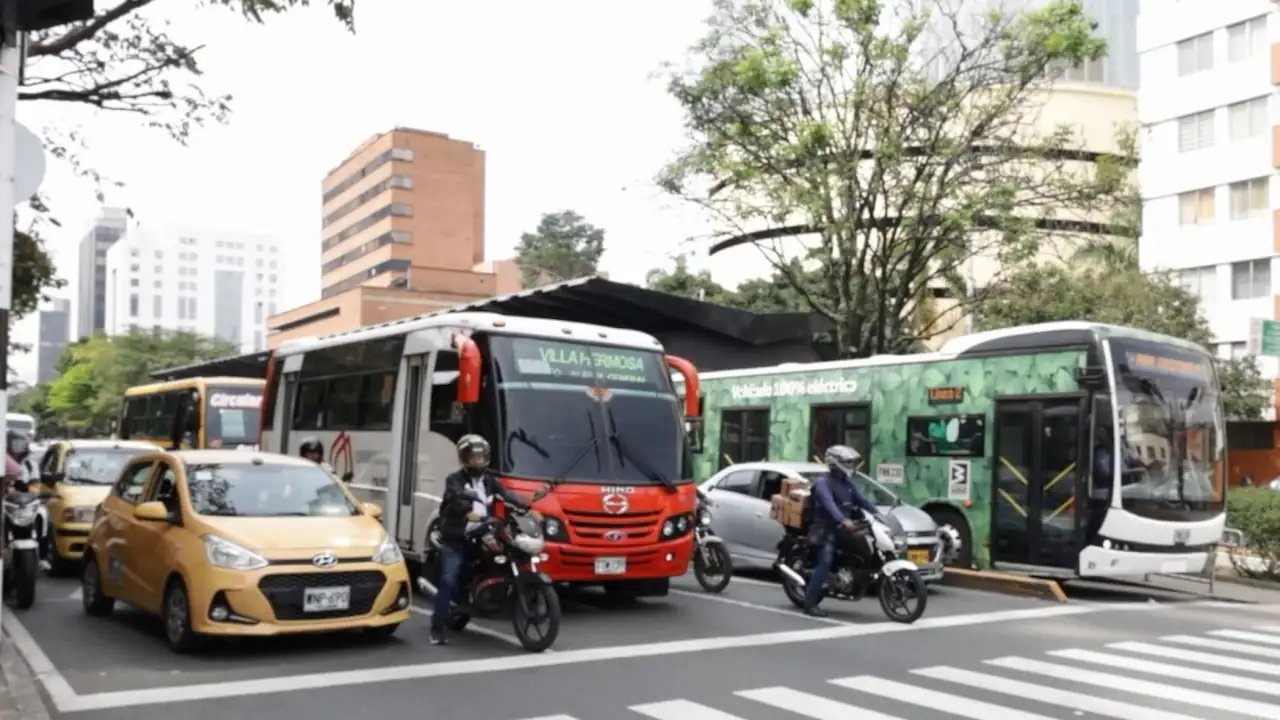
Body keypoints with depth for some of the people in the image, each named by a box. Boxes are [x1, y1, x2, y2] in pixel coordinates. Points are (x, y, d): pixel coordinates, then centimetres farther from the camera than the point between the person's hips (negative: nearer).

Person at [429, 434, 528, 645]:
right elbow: (456, 498, -24)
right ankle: (437, 628, -11)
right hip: (455, 538, -5)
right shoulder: (455, 479, -3)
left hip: (479, 536, 6)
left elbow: (506, 495, 3)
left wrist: (523, 506, -16)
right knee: (448, 581, -11)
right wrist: (468, 512, -44)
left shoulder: (489, 480, 16)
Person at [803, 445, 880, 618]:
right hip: (825, 530, -8)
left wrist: (876, 512, -4)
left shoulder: (847, 484, 17)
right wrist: (843, 520, -42)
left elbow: (861, 499, 14)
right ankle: (810, 604, -18)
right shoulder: (823, 483, -11)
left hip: (842, 529, 8)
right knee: (824, 563, -19)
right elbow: (829, 504, -27)